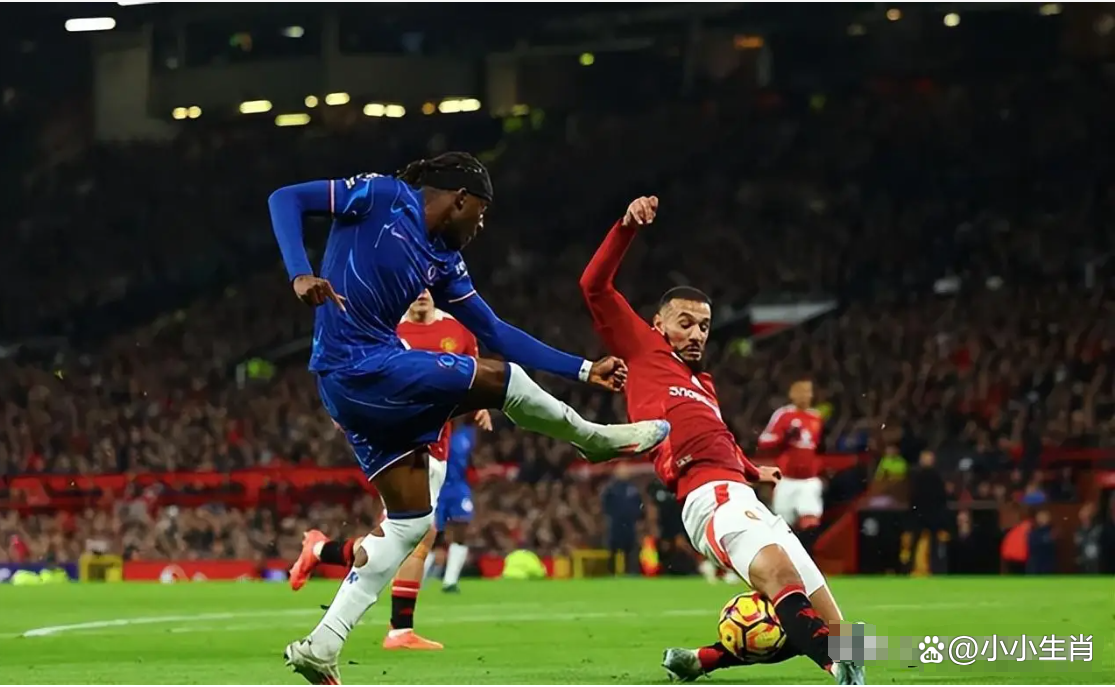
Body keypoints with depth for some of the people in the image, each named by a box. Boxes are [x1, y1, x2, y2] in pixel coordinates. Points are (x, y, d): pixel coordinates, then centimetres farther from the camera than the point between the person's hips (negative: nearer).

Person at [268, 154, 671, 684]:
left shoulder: (443, 262, 17)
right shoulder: (382, 197, -3)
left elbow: (495, 332, 21)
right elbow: (285, 200, -7)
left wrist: (583, 370, 19)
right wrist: (300, 275, -23)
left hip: (351, 384, 10)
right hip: (363, 366, -10)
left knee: (409, 520, 9)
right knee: (503, 379, -6)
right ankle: (596, 439, 19)